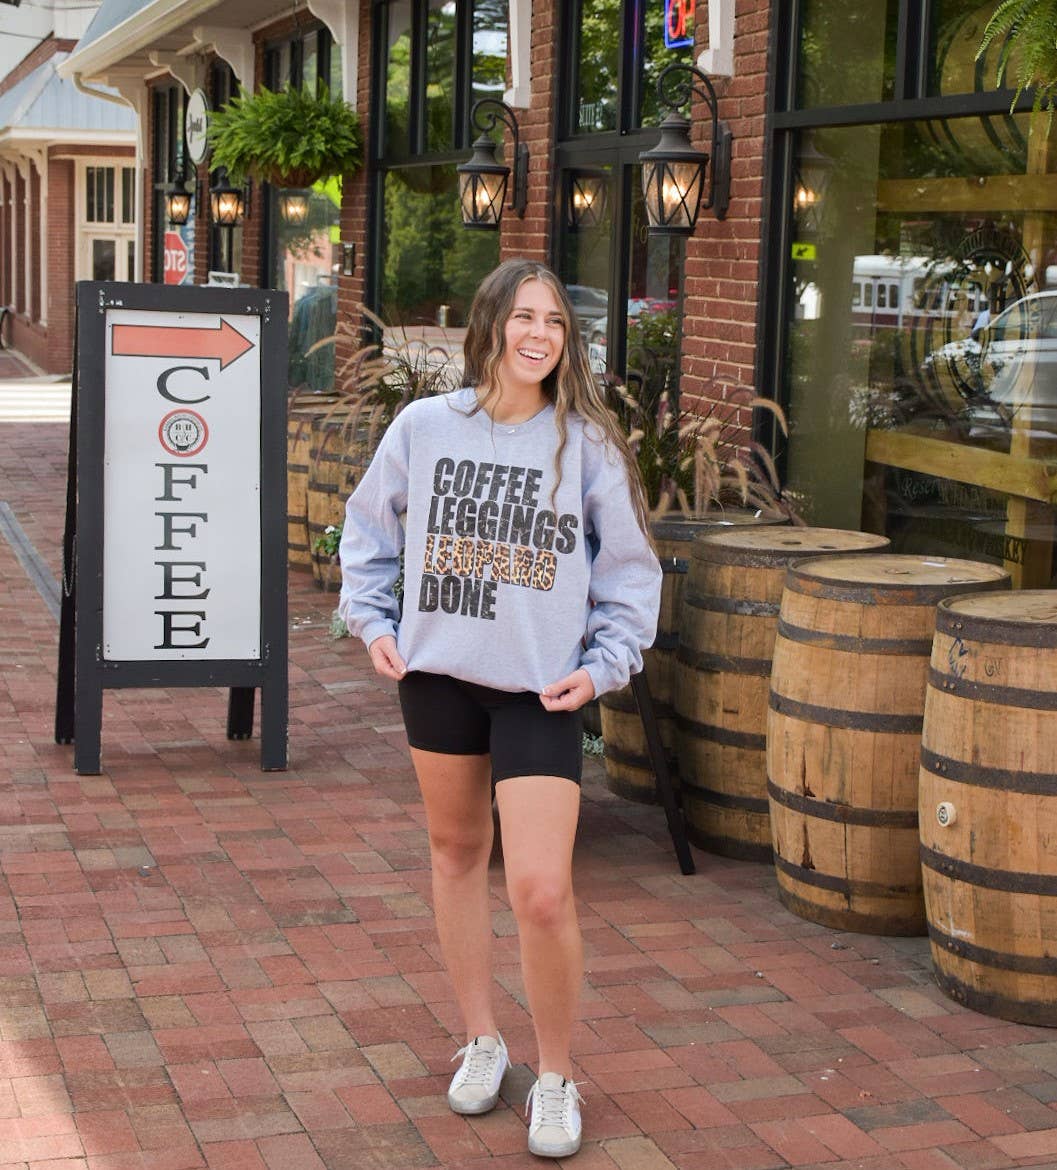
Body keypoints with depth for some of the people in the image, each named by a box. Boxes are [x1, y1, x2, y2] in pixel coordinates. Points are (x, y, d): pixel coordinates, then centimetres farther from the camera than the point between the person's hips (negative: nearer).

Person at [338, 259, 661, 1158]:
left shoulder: (586, 443, -7)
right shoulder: (425, 426, -2)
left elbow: (630, 567, 1)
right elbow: (370, 527, 12)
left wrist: (602, 664, -7)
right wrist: (373, 622, 4)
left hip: (541, 688, -3)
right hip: (438, 674, 3)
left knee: (542, 892, -10)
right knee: (456, 851, 17)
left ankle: (556, 1075, 12)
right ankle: (482, 1041, 36)